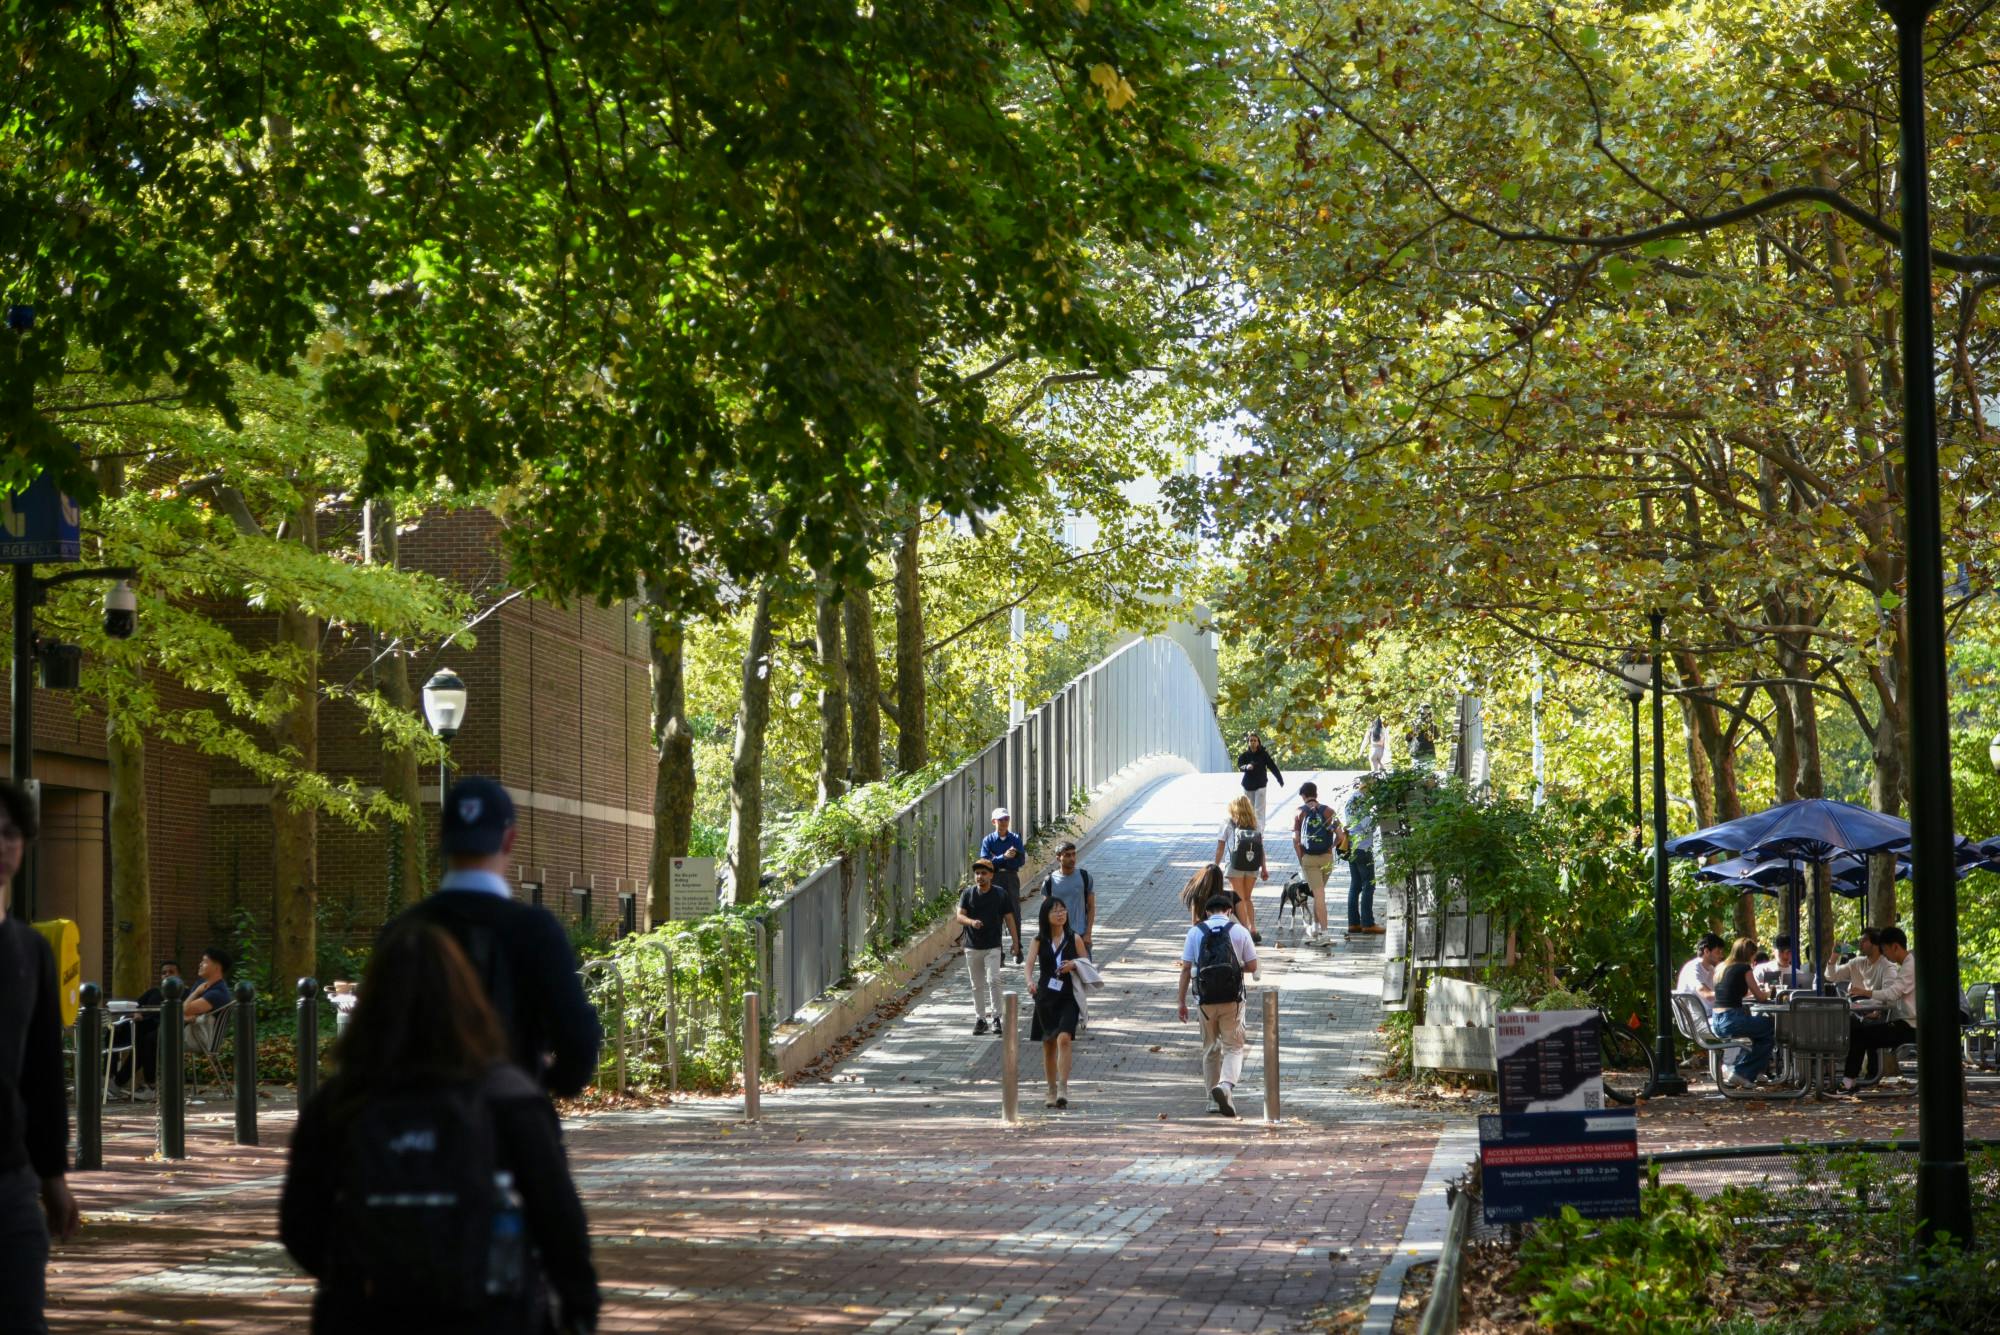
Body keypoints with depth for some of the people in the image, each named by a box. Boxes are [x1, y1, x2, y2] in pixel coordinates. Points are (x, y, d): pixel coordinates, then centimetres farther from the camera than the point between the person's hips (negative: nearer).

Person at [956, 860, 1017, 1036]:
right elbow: (960, 916, -6)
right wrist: (971, 922, -27)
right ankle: (981, 1019, 16)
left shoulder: (1001, 894, -2)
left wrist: (1016, 942, 1)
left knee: (993, 980, -16)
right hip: (972, 947, 2)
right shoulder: (967, 893, 0)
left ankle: (997, 1017, -8)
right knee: (977, 985, 8)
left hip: (993, 947, -2)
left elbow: (1009, 919, 3)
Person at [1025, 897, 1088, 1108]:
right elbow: (1030, 963, -9)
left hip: (1067, 997, -2)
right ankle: (1052, 1090, 22)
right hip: (1045, 996, 2)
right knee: (1048, 1045, 9)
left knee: (1063, 1039, -20)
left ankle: (1063, 1089, -23)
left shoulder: (1074, 939, 2)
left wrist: (1074, 965, -12)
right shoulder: (1040, 940, 2)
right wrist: (1030, 981, -29)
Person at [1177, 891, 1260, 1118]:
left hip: (1206, 1000, 2)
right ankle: (1226, 1084, -22)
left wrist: (1182, 1001, 3)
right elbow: (1252, 966, 3)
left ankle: (1214, 1099, 19)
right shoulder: (1238, 931, 0)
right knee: (1233, 1047, 4)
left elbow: (1186, 969, -1)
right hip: (1232, 999, -2)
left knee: (1210, 1049, 15)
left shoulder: (1195, 932, 2)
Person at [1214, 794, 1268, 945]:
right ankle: (1253, 930, 7)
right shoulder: (1255, 824, 12)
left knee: (1239, 899, 3)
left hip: (1235, 866, -4)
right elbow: (1261, 847, 8)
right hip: (1252, 867, 4)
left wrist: (1216, 866, 9)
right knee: (1247, 898, 17)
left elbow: (1220, 847, 2)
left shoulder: (1228, 824, 4)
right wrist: (1264, 868, 12)